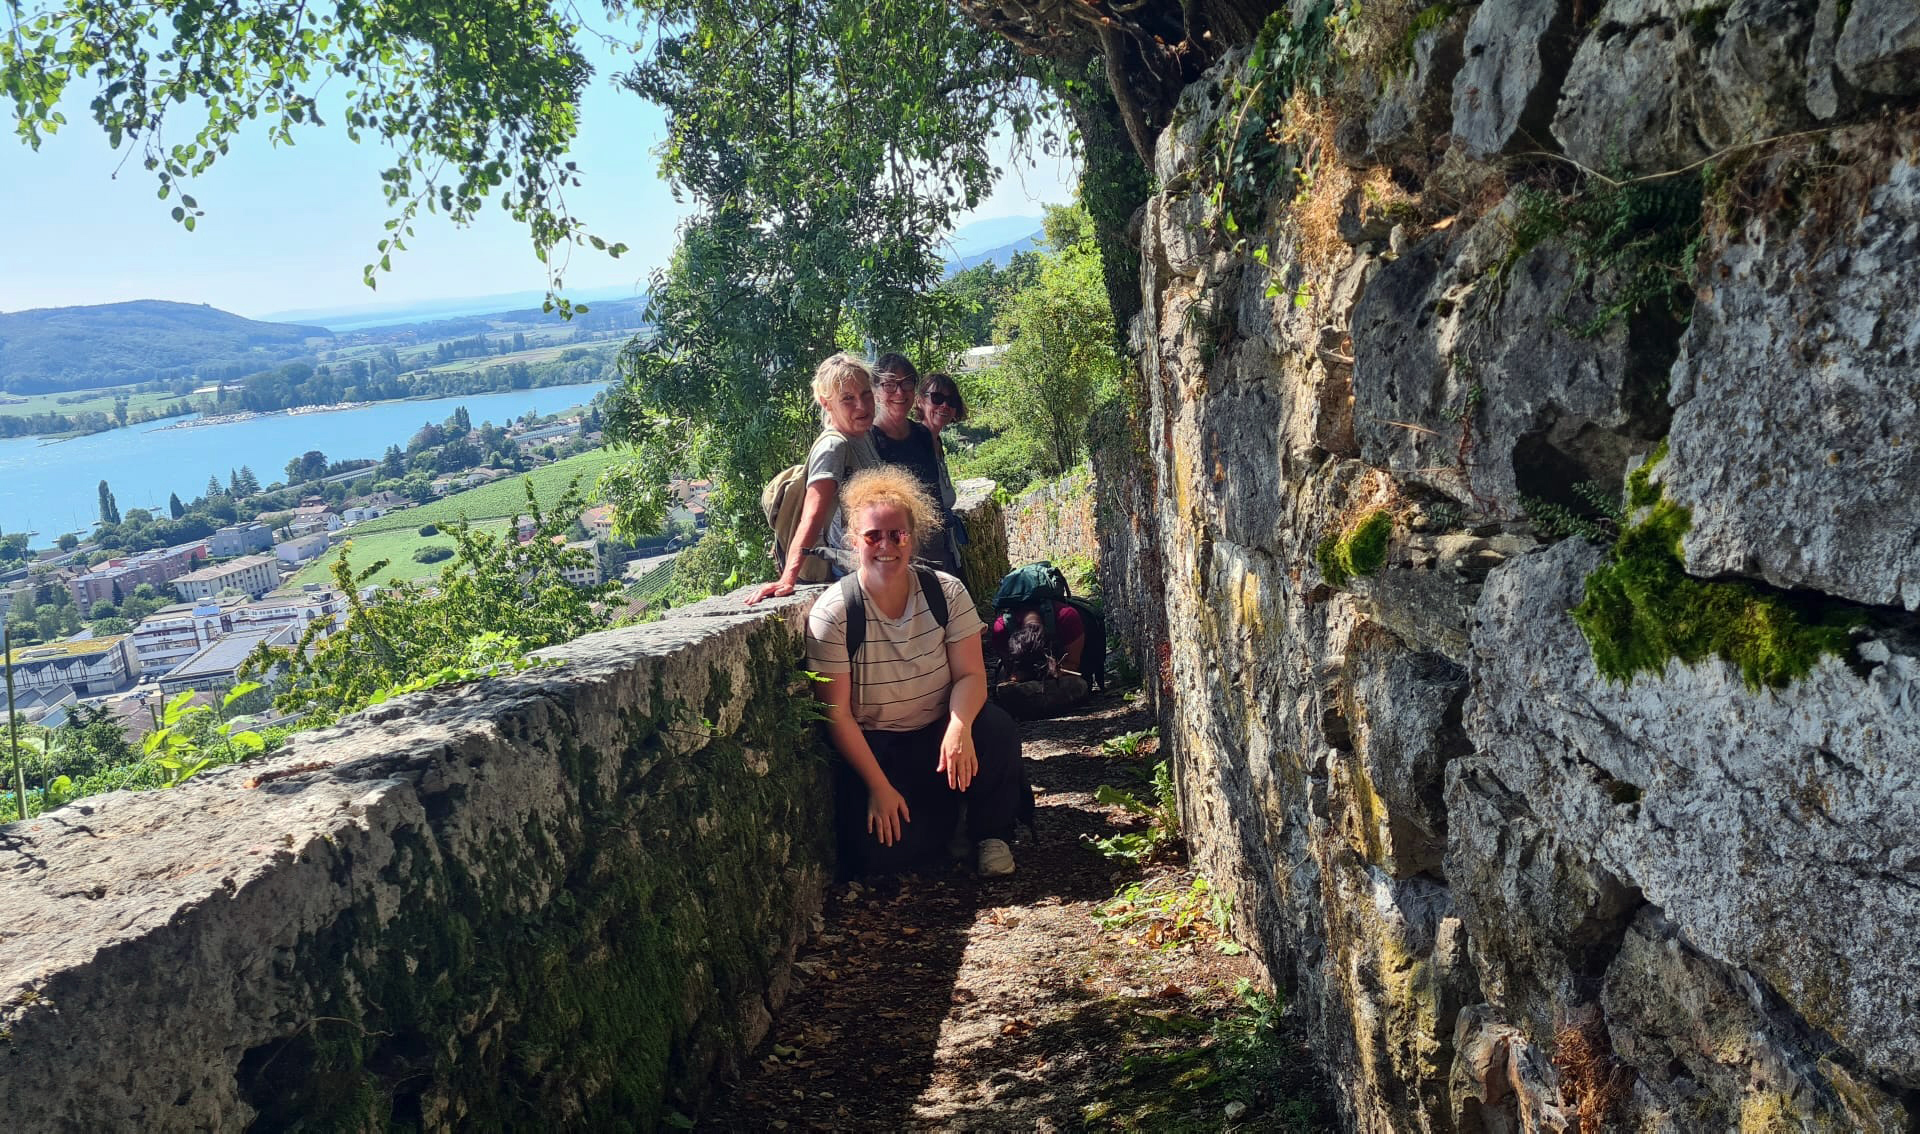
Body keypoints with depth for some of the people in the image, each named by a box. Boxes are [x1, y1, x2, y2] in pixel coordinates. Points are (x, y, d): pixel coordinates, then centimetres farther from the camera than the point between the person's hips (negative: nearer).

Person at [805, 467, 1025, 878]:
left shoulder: (947, 592, -8)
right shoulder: (832, 613, -16)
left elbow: (970, 674, -11)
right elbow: (836, 714, -14)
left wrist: (959, 726, -33)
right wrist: (879, 786, -18)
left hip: (938, 733, 2)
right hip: (871, 747, -2)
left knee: (998, 729, -30)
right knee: (895, 843, -23)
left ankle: (992, 835, -2)